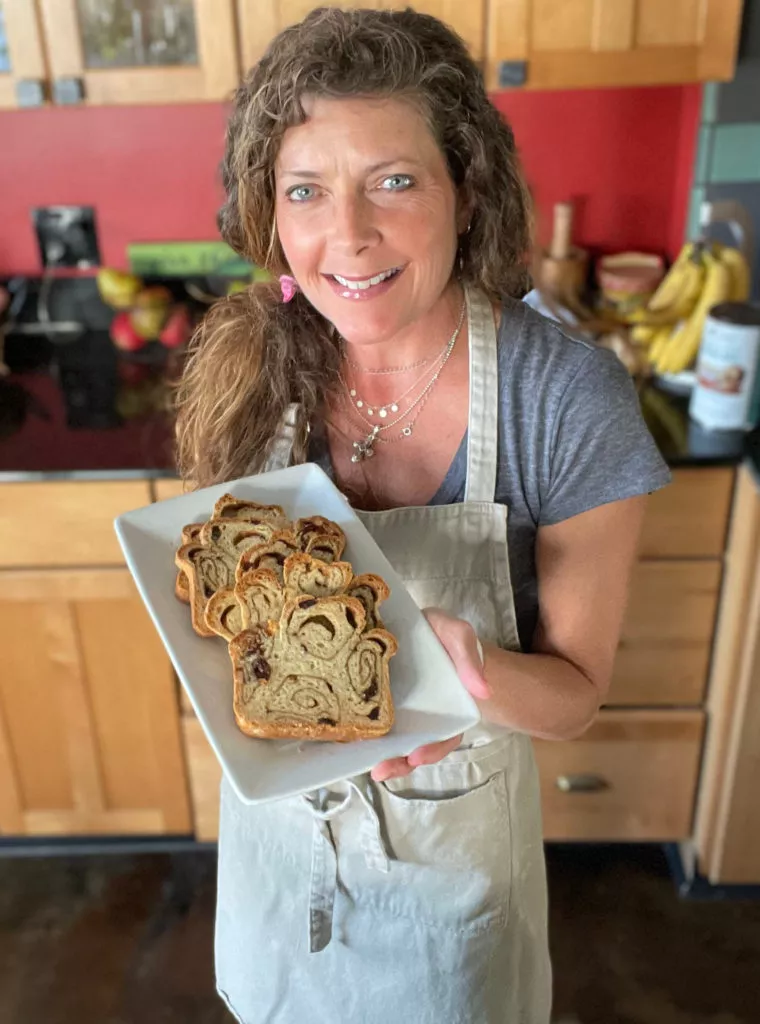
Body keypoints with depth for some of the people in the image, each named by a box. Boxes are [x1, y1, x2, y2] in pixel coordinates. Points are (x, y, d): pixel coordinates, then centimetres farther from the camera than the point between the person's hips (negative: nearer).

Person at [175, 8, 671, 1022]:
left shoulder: (569, 401, -26)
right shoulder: (257, 364, -17)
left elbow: (575, 690, -17)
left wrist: (473, 672, -38)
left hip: (455, 823, -2)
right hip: (280, 796, 3)